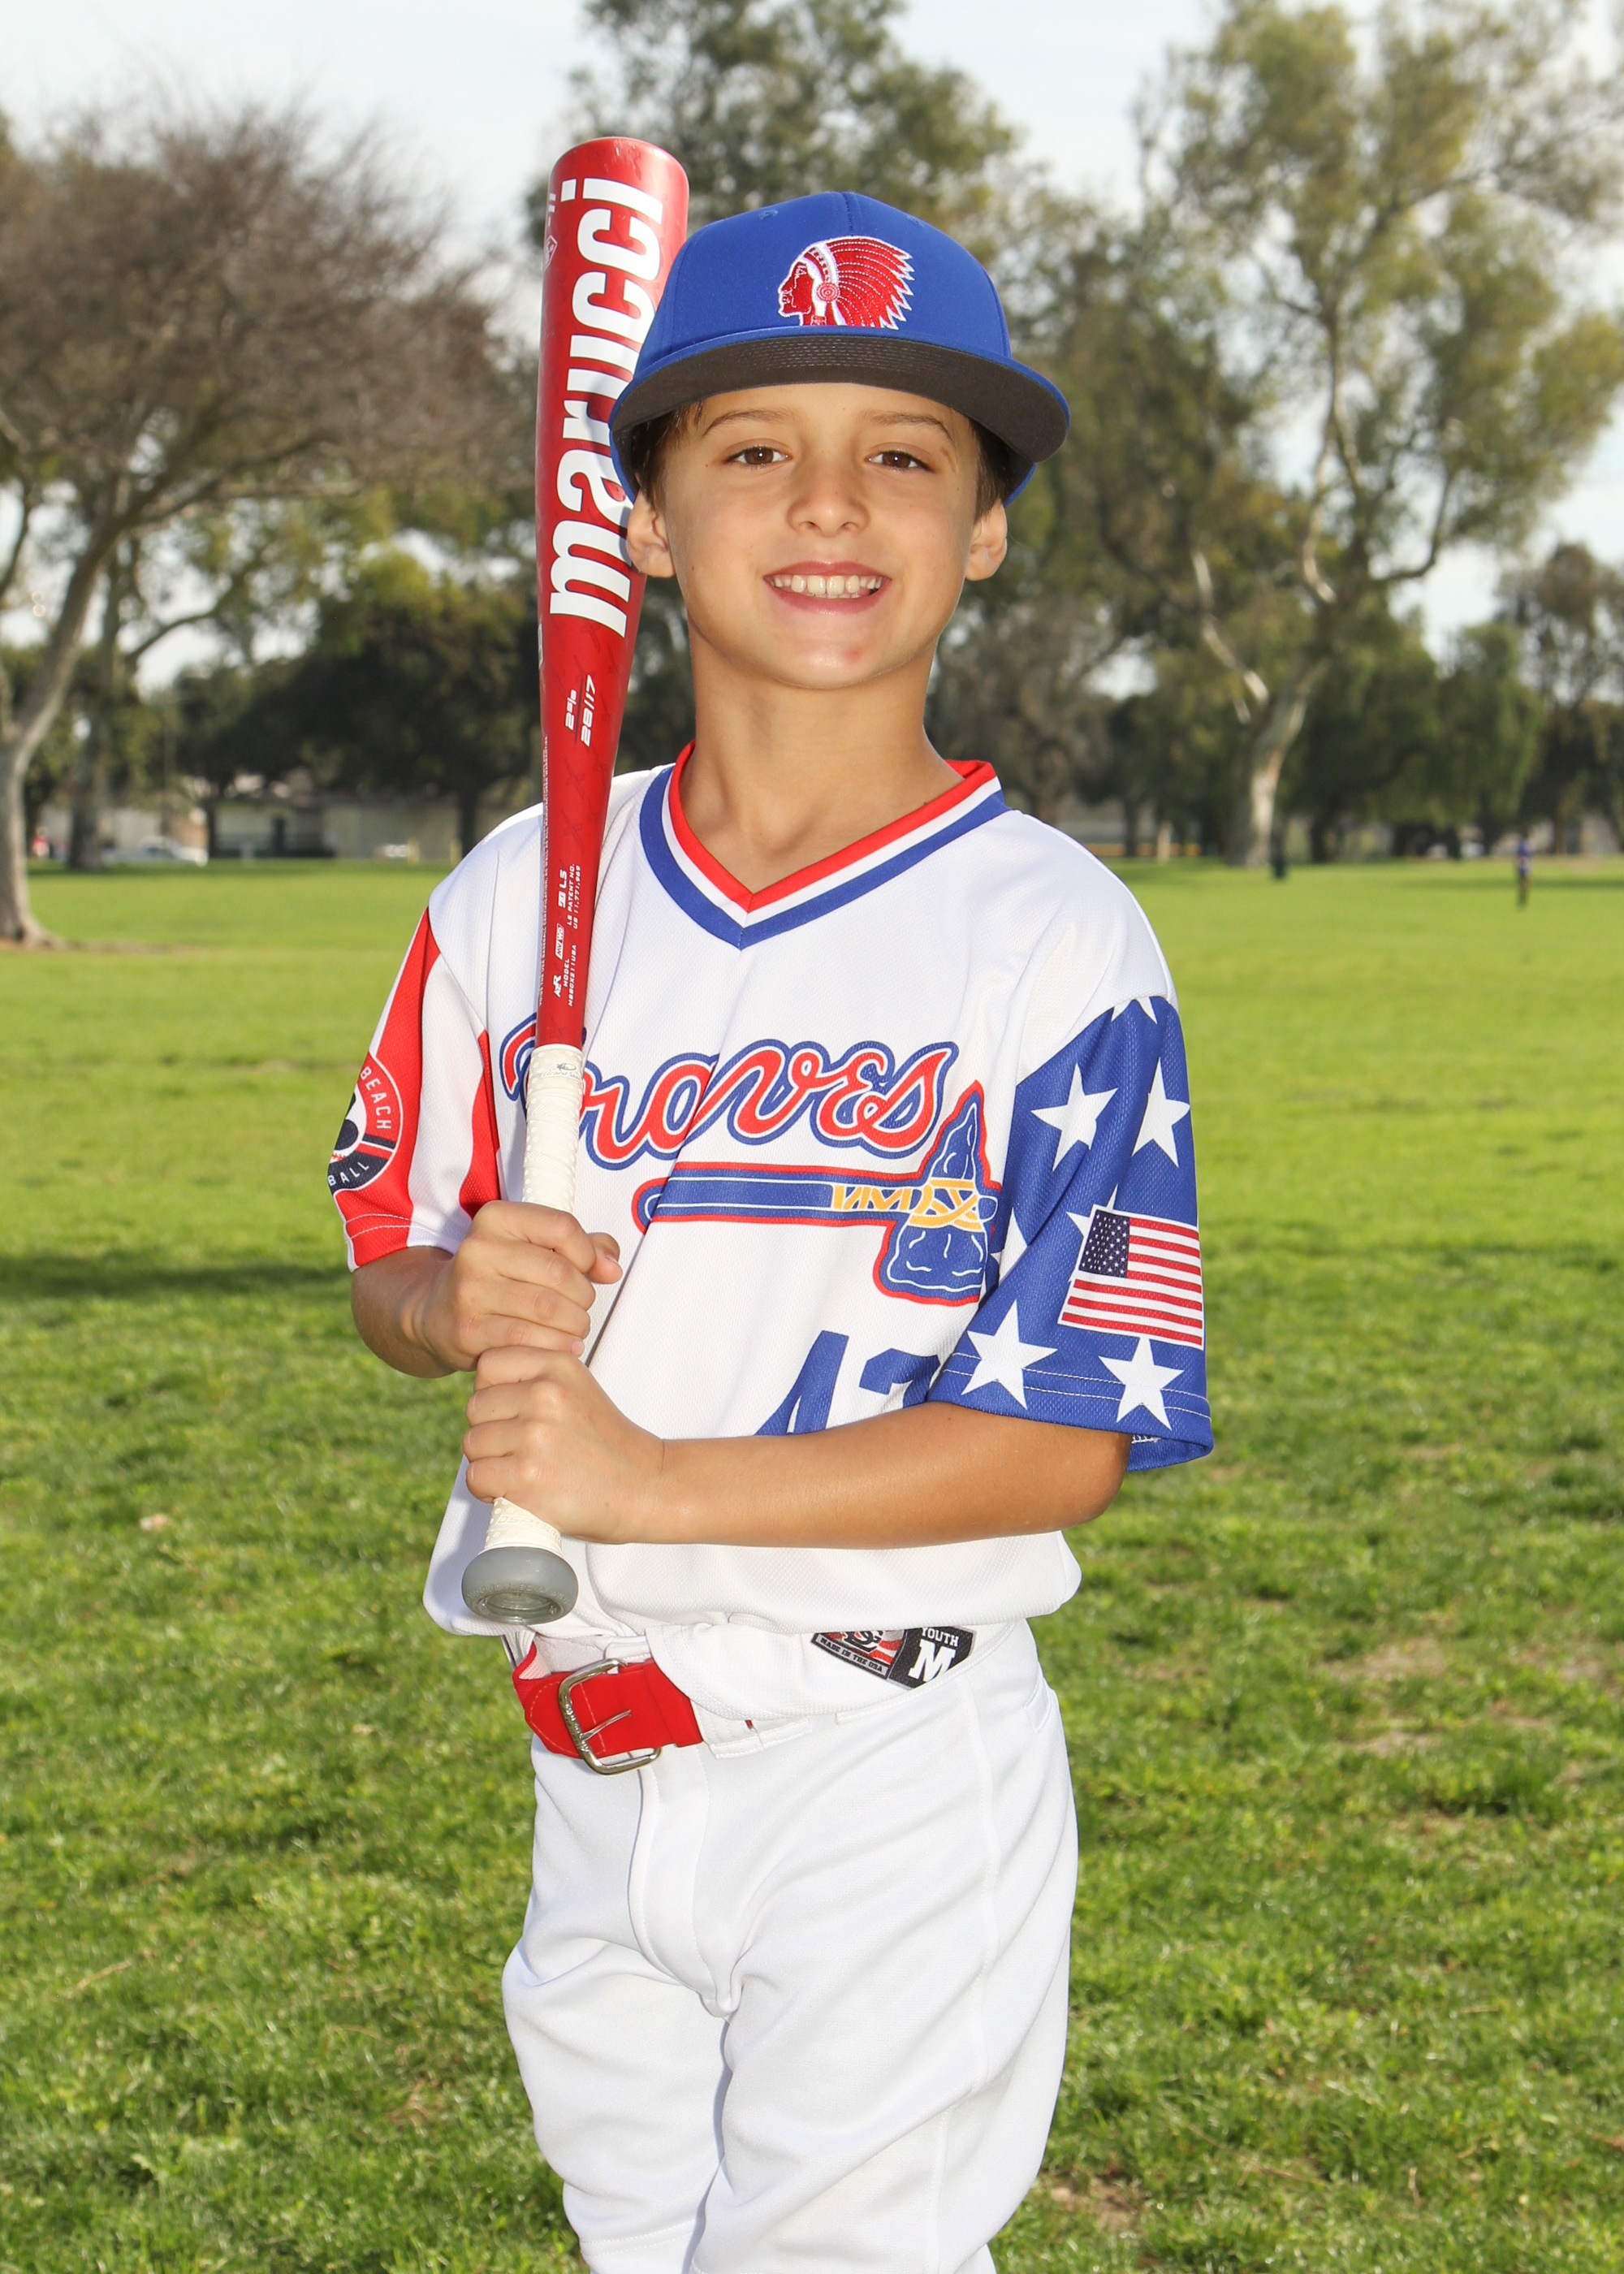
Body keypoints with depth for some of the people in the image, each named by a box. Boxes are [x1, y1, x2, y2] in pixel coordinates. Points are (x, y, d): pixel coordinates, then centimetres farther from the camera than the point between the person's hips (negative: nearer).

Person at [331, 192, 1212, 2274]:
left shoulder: (1052, 934, -11)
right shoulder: (521, 898, 3)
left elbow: (1070, 1440, -14)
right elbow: (386, 1276, 11)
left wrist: (649, 1480, -21)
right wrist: (461, 1296, -13)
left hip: (897, 1780, -5)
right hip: (593, 1771, 5)